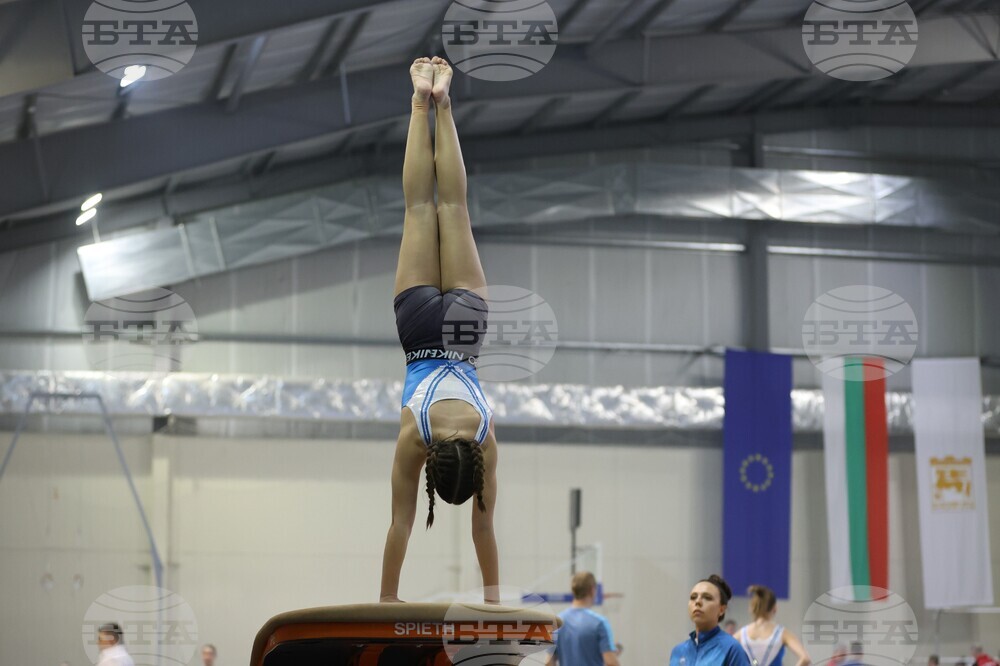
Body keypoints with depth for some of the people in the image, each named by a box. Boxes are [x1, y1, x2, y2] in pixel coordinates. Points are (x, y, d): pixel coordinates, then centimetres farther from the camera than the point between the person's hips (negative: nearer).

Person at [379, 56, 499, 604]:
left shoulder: (484, 437, -28)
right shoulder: (413, 434, -30)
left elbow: (483, 524, -20)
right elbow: (400, 523, -24)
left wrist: (492, 598, -17)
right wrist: (387, 599, -22)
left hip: (461, 323, 0)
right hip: (426, 325, 0)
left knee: (450, 210, 13)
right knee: (423, 210, 13)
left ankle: (440, 102, 21)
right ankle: (422, 103, 23)